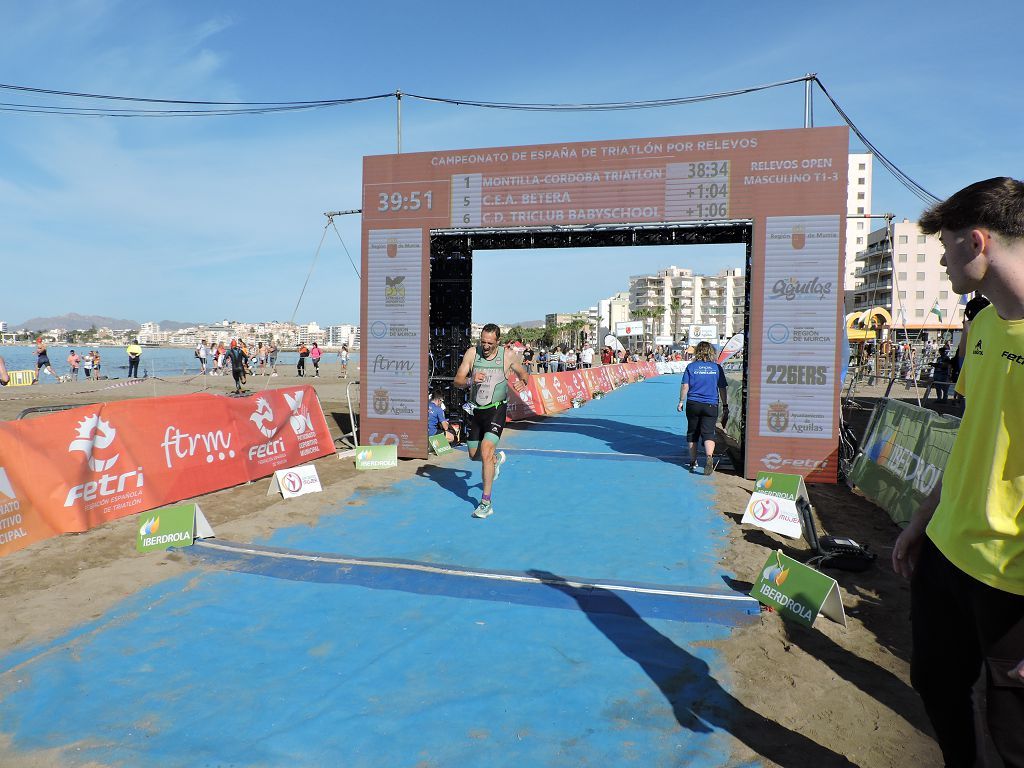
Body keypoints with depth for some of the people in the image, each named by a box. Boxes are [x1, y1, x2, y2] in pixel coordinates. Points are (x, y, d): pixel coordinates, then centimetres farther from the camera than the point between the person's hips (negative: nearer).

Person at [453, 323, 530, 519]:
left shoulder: (508, 356, -7)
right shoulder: (472, 353, -5)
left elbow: (524, 374, 10)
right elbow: (457, 381, -4)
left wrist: (523, 382, -14)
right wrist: (471, 380, -25)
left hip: (496, 409, -4)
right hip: (476, 410, 4)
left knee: (485, 451, -19)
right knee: (474, 455, 14)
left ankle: (486, 502, -9)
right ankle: (497, 458, 50)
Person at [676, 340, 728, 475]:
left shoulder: (691, 367, -1)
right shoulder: (717, 367, 2)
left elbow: (685, 386, -3)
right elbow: (722, 388, 4)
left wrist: (681, 401, 7)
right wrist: (725, 406, 11)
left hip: (693, 404, 0)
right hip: (711, 405, 0)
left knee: (692, 433, 14)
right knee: (708, 433, -4)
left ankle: (693, 462, 22)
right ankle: (709, 456, -30)